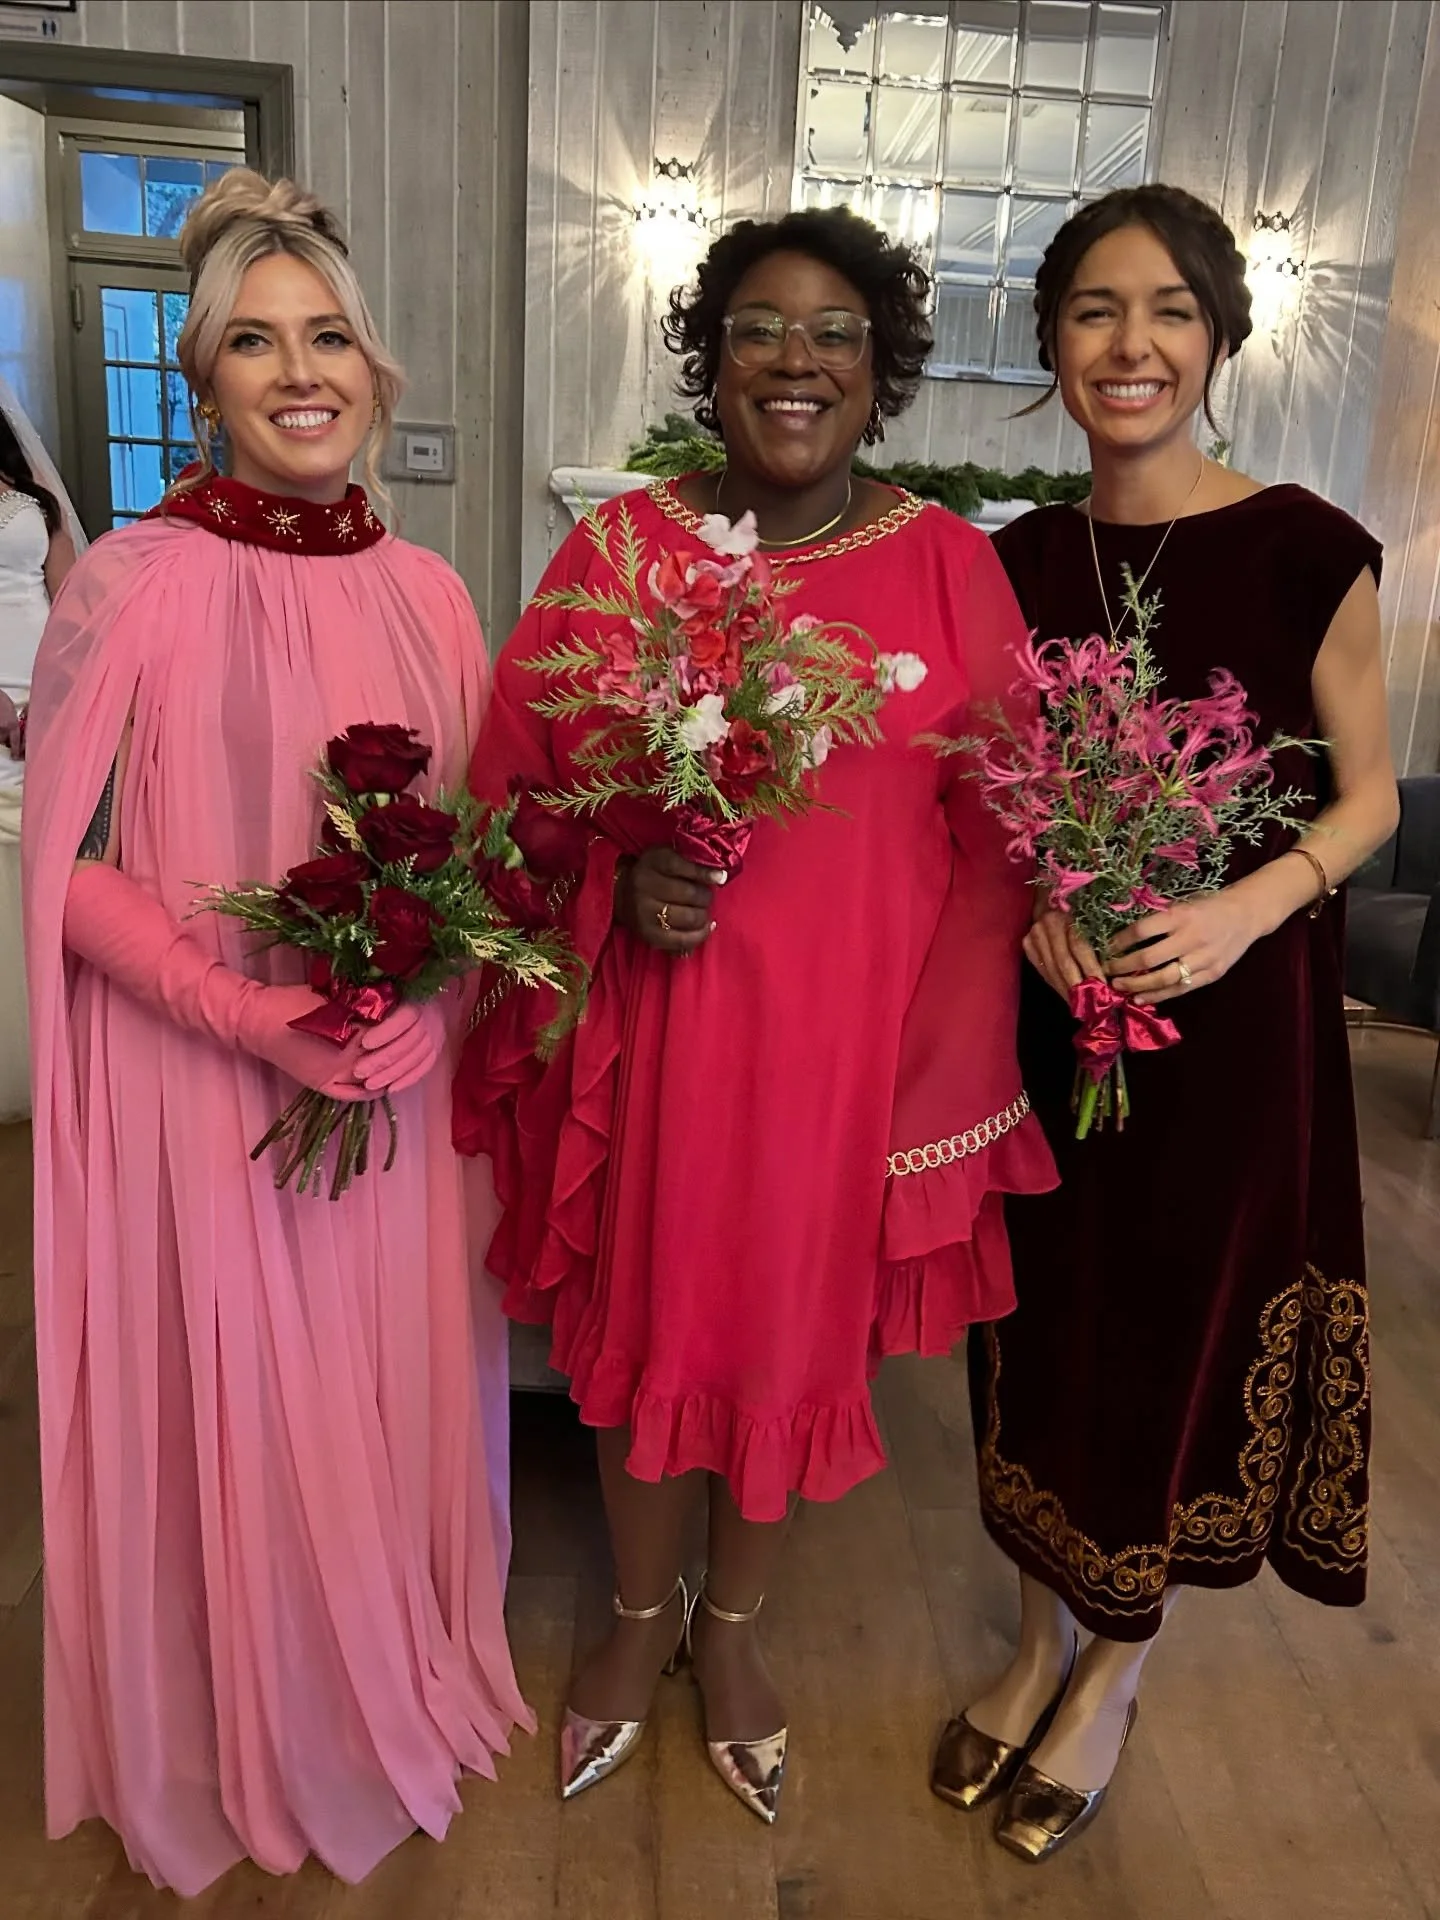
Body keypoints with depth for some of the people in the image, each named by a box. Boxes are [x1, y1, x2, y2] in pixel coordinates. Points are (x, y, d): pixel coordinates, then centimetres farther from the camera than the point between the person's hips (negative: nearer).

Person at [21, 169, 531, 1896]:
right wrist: (248, 1012, -18)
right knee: (228, 1407, 11)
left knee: (393, 1384, 17)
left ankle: (398, 1686, 45)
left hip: (400, 1081, 4)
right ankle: (235, 1755, 40)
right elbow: (65, 868, -7)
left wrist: (430, 997, -9)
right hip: (197, 1088, -3)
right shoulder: (131, 586, -10)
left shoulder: (425, 591, 3)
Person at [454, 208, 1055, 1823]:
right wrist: (622, 884, -17)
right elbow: (516, 789, 2)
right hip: (653, 1026, 0)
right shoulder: (619, 548, -1)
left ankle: (732, 1621, 45)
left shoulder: (947, 565, -1)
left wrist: (947, 1064, -6)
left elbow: (994, 834, 0)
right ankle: (639, 1611, 44)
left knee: (800, 1328, 15)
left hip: (851, 1037, 1)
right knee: (644, 1317, 14)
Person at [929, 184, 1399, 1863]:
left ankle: (1110, 1680, 36)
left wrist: (1246, 908, -20)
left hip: (1233, 1013, -3)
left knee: (1185, 1338, 10)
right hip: (1044, 1009, 3)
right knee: (1043, 1325, 13)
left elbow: (1366, 792, -2)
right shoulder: (1010, 561, 2)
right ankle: (1036, 1647, 39)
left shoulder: (1307, 550, -8)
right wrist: (1029, 896, -12)